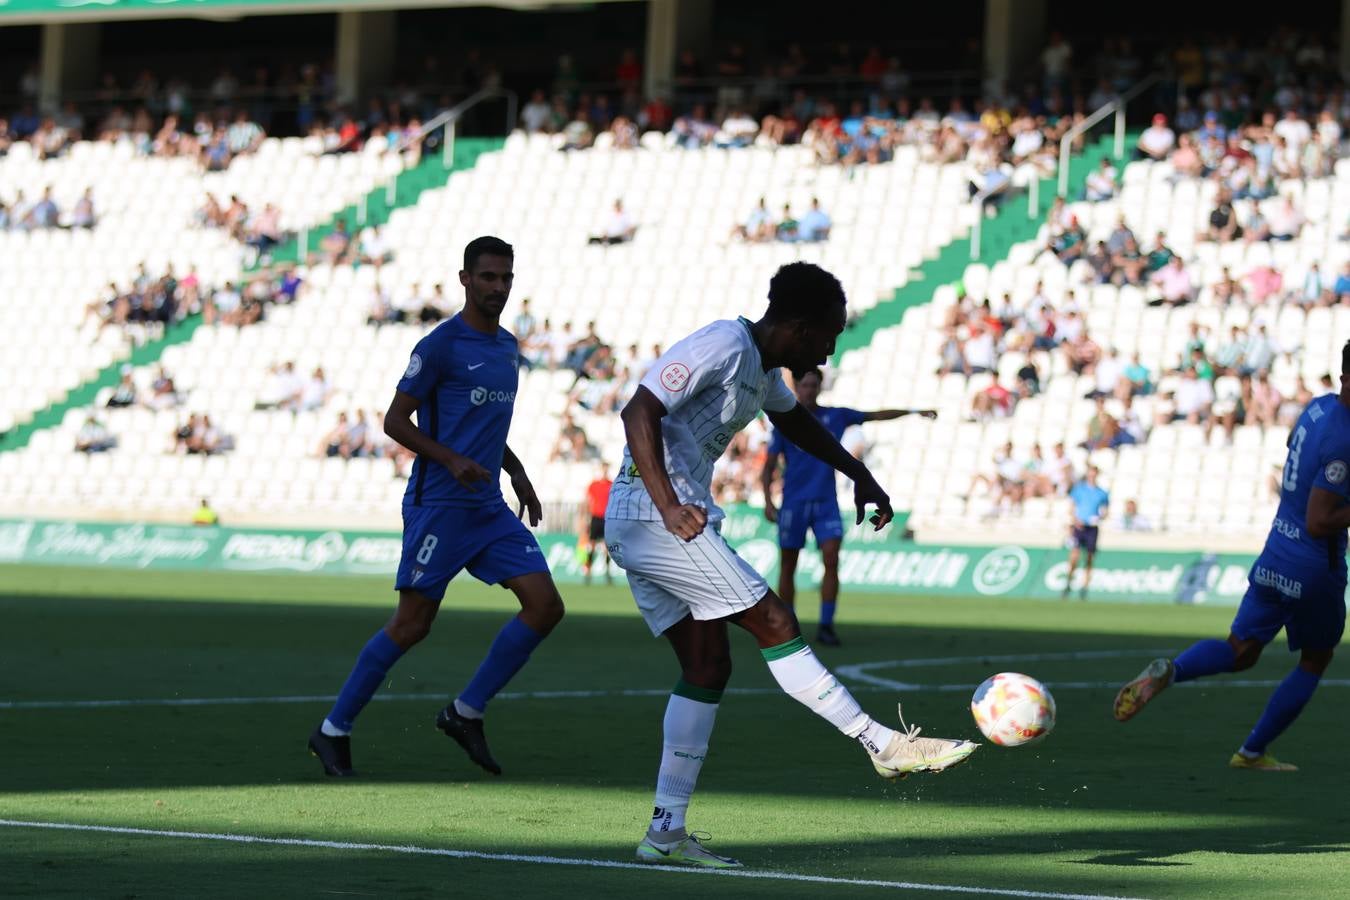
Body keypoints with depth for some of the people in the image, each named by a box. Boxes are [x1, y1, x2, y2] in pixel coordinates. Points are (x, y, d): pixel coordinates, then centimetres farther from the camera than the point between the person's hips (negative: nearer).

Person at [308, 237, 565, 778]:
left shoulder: (507, 347, 15)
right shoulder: (440, 346, -9)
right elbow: (394, 421, -9)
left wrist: (517, 474, 17)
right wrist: (452, 460, -21)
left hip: (489, 509, 7)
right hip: (438, 505, -7)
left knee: (545, 605, -5)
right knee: (412, 623, -7)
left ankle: (466, 714, 5)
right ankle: (333, 730, 7)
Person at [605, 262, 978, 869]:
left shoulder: (762, 366, 16)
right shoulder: (722, 346, -15)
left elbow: (793, 420, 39)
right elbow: (639, 412, -23)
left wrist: (858, 474, 34)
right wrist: (670, 507, -32)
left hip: (645, 528, 11)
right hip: (654, 518, -11)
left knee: (708, 665, 6)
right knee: (775, 624, -9)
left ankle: (667, 832, 3)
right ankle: (885, 745, -5)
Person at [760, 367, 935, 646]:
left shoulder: (835, 416, 7)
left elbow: (876, 415, 12)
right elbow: (768, 468, 1)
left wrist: (914, 411, 6)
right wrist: (768, 501, -11)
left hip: (826, 502, 1)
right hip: (793, 503, -1)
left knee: (831, 559, -13)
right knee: (788, 567, 1)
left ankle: (826, 626, -10)